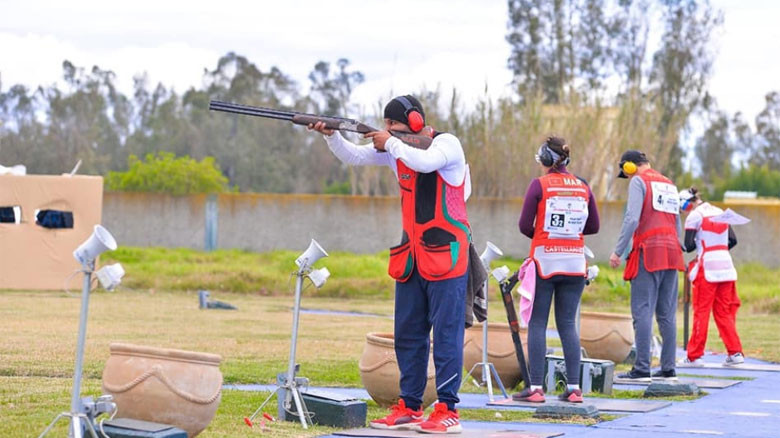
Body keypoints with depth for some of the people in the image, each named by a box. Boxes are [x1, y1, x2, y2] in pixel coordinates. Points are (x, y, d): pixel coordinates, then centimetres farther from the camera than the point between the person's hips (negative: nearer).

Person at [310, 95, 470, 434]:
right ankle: (408, 408, 15)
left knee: (446, 334, -7)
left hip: (445, 254, -8)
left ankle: (448, 412, -6)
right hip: (411, 259, 8)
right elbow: (353, 156, 9)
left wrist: (391, 143, -15)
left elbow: (425, 162, -28)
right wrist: (331, 135, -8)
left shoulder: (447, 143, -8)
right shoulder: (396, 149, 12)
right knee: (408, 335, 9)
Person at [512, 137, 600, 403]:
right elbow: (593, 227, 11)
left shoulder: (539, 185, -5)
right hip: (575, 263, 4)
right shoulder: (583, 187, 7)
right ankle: (573, 388, 3)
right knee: (568, 323, 8)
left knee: (537, 323, 0)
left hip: (544, 260, -4)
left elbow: (525, 226, -7)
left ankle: (536, 387, -5)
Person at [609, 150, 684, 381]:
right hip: (671, 253, 7)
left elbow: (632, 219, -12)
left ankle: (642, 369, -14)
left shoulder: (639, 181, -1)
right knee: (667, 314, 8)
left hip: (648, 252, -7)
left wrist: (618, 251, -10)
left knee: (643, 312, -8)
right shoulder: (669, 184, 21)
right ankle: (668, 368, 7)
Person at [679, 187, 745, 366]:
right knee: (724, 312, 11)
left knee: (701, 311, 0)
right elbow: (733, 240, 11)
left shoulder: (695, 216, -7)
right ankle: (735, 352, 5)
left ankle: (694, 356, 3)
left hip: (707, 269, -6)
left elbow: (689, 247, -10)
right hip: (726, 267, 6)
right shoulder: (720, 213, 13)